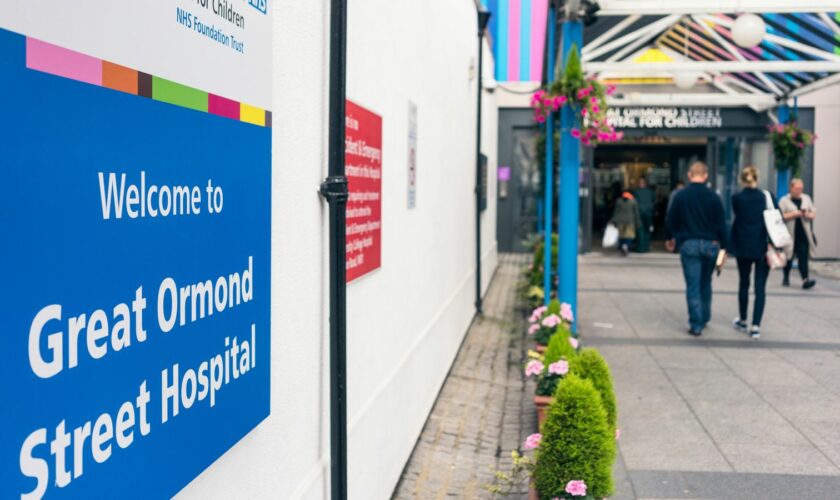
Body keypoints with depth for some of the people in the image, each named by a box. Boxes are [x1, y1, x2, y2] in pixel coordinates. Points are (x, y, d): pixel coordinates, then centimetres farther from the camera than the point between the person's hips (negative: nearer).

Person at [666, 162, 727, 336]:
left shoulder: (681, 196, -3)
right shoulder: (713, 197, -1)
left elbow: (672, 221, 5)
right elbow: (721, 225, -1)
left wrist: (672, 238, 23)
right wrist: (723, 248, 6)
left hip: (688, 244, -2)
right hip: (710, 245, 2)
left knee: (693, 286, -1)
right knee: (706, 284, 18)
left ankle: (696, 325, -3)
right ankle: (704, 318, 27)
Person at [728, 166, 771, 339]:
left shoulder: (737, 198, -5)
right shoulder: (767, 197, -4)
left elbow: (738, 217, 5)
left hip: (743, 247, 0)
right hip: (764, 248, 0)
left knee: (744, 283, 16)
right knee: (760, 287, 1)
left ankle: (743, 321, 27)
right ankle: (756, 326, -4)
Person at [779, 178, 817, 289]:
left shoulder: (806, 199, 12)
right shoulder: (784, 200, -1)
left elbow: (814, 214, 15)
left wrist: (808, 215, -8)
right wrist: (794, 214, -18)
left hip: (803, 234, 2)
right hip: (790, 234, -2)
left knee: (803, 257, -9)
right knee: (789, 257, 9)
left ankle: (805, 280, -15)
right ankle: (786, 278, 26)